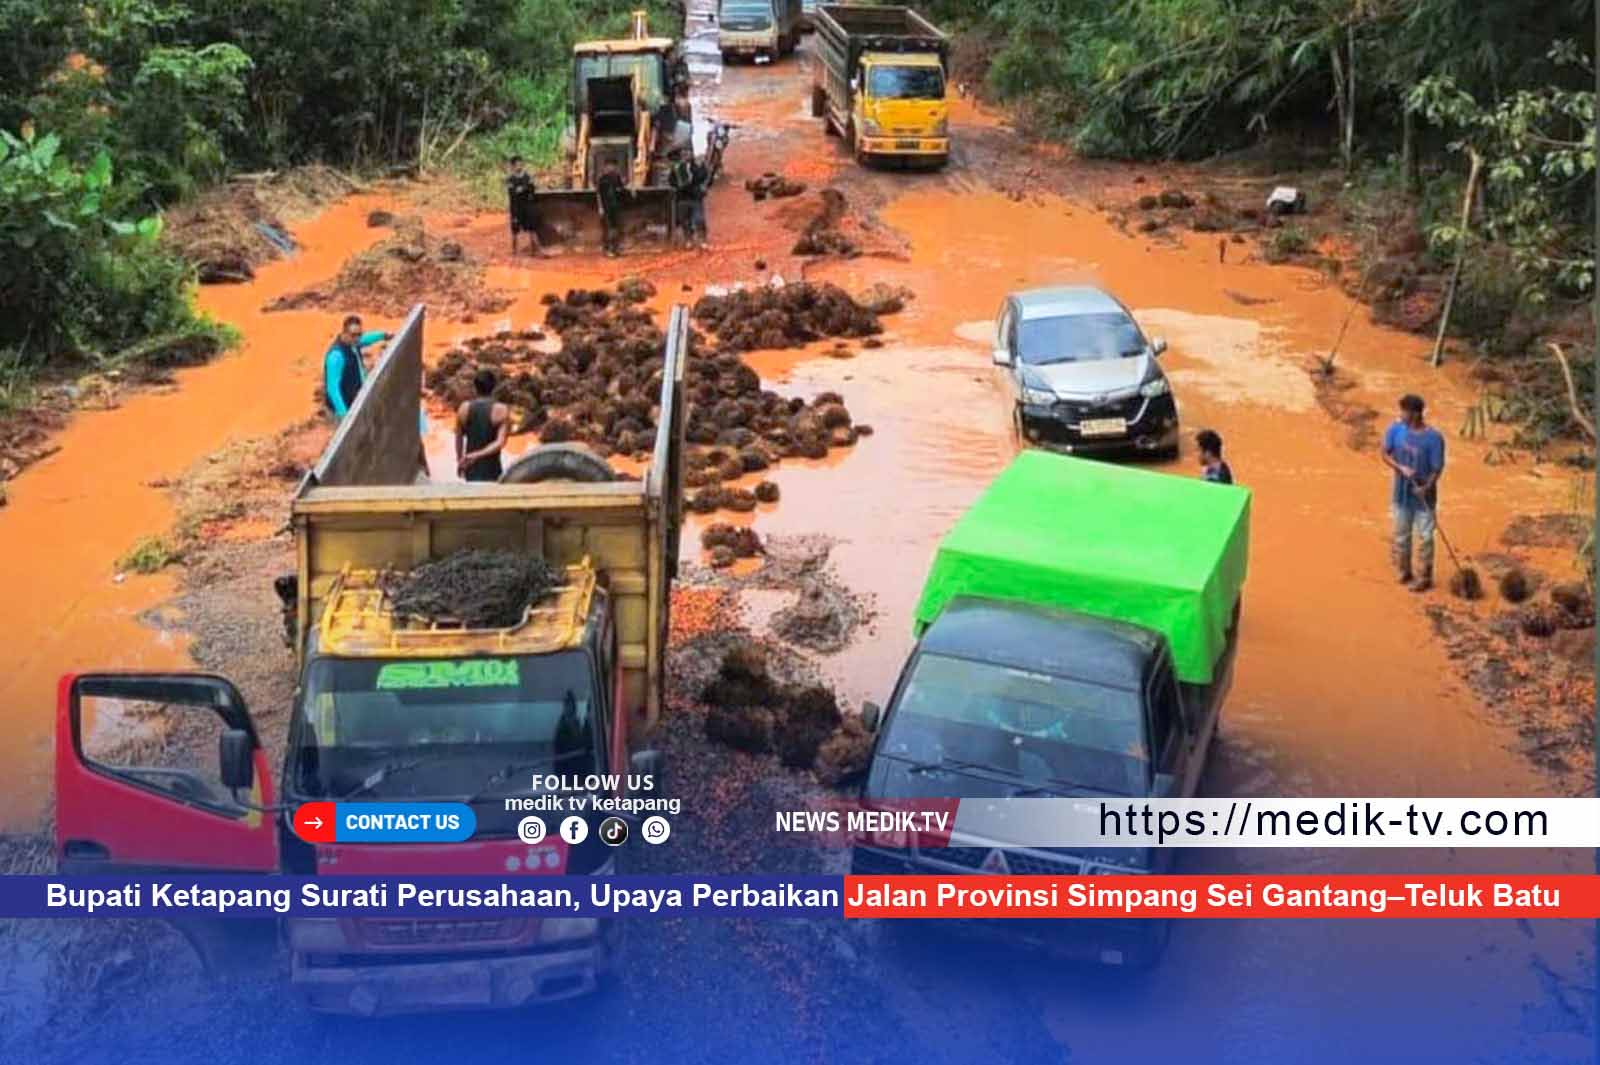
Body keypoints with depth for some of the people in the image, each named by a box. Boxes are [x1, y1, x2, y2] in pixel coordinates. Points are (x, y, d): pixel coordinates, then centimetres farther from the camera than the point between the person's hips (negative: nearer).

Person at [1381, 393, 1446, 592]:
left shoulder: (1434, 437, -19)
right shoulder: (1395, 430, -9)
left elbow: (1437, 468, -13)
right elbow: (1385, 454, -2)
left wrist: (1426, 488, -26)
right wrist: (1401, 468, -19)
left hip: (1423, 496, -4)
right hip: (1401, 493, 4)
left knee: (1425, 537, 3)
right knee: (1401, 535, 16)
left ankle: (1424, 577, 16)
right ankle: (1404, 572, 32)